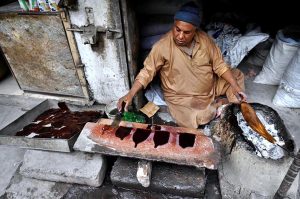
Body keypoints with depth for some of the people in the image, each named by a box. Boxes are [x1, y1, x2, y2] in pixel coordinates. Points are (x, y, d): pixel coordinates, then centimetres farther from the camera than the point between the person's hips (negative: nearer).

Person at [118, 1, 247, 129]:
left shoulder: (205, 39, -11)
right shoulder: (162, 46, -22)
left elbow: (219, 65, -3)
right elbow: (147, 72, -16)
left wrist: (235, 86, -13)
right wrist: (130, 94, -26)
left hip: (211, 88, 4)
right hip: (181, 97, -3)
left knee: (236, 76, 3)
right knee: (192, 122, -25)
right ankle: (218, 104, 0)